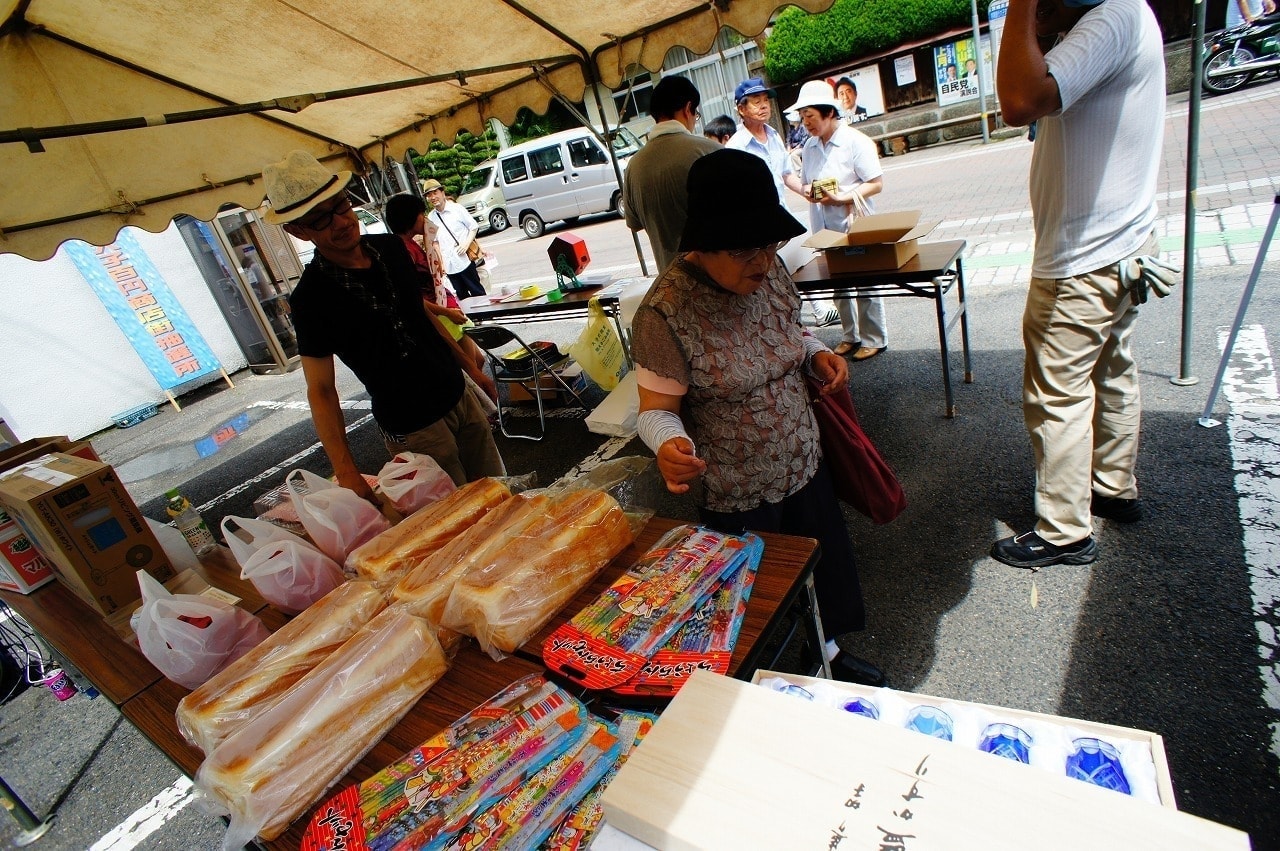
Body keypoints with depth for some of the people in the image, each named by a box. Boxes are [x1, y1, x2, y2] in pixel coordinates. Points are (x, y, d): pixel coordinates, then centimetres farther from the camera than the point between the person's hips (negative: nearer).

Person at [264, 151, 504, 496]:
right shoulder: (311, 298, -17)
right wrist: (346, 474, -20)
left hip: (458, 396, 6)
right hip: (413, 429, -6)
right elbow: (320, 389, -14)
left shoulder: (391, 247, 0)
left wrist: (470, 367, 17)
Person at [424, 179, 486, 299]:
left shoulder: (456, 208, -3)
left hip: (464, 261, -4)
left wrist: (466, 244, -12)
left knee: (477, 292, 4)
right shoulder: (431, 218, 8)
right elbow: (435, 241, 16)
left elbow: (474, 227, 2)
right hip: (448, 265, 4)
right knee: (462, 296, 10)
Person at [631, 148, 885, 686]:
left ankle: (827, 653, 55)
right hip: (738, 497, -6)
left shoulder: (768, 272, -6)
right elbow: (655, 409, -20)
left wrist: (816, 356, -9)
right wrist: (668, 445, -41)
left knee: (824, 568, 25)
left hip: (804, 466, 7)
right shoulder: (665, 313, -26)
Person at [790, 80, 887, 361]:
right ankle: (850, 335, 27)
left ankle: (874, 339, 17)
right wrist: (807, 191, -6)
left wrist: (841, 198, -23)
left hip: (854, 224, -6)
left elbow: (876, 184, -11)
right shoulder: (810, 146, 8)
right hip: (824, 228, 6)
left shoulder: (855, 141, -10)